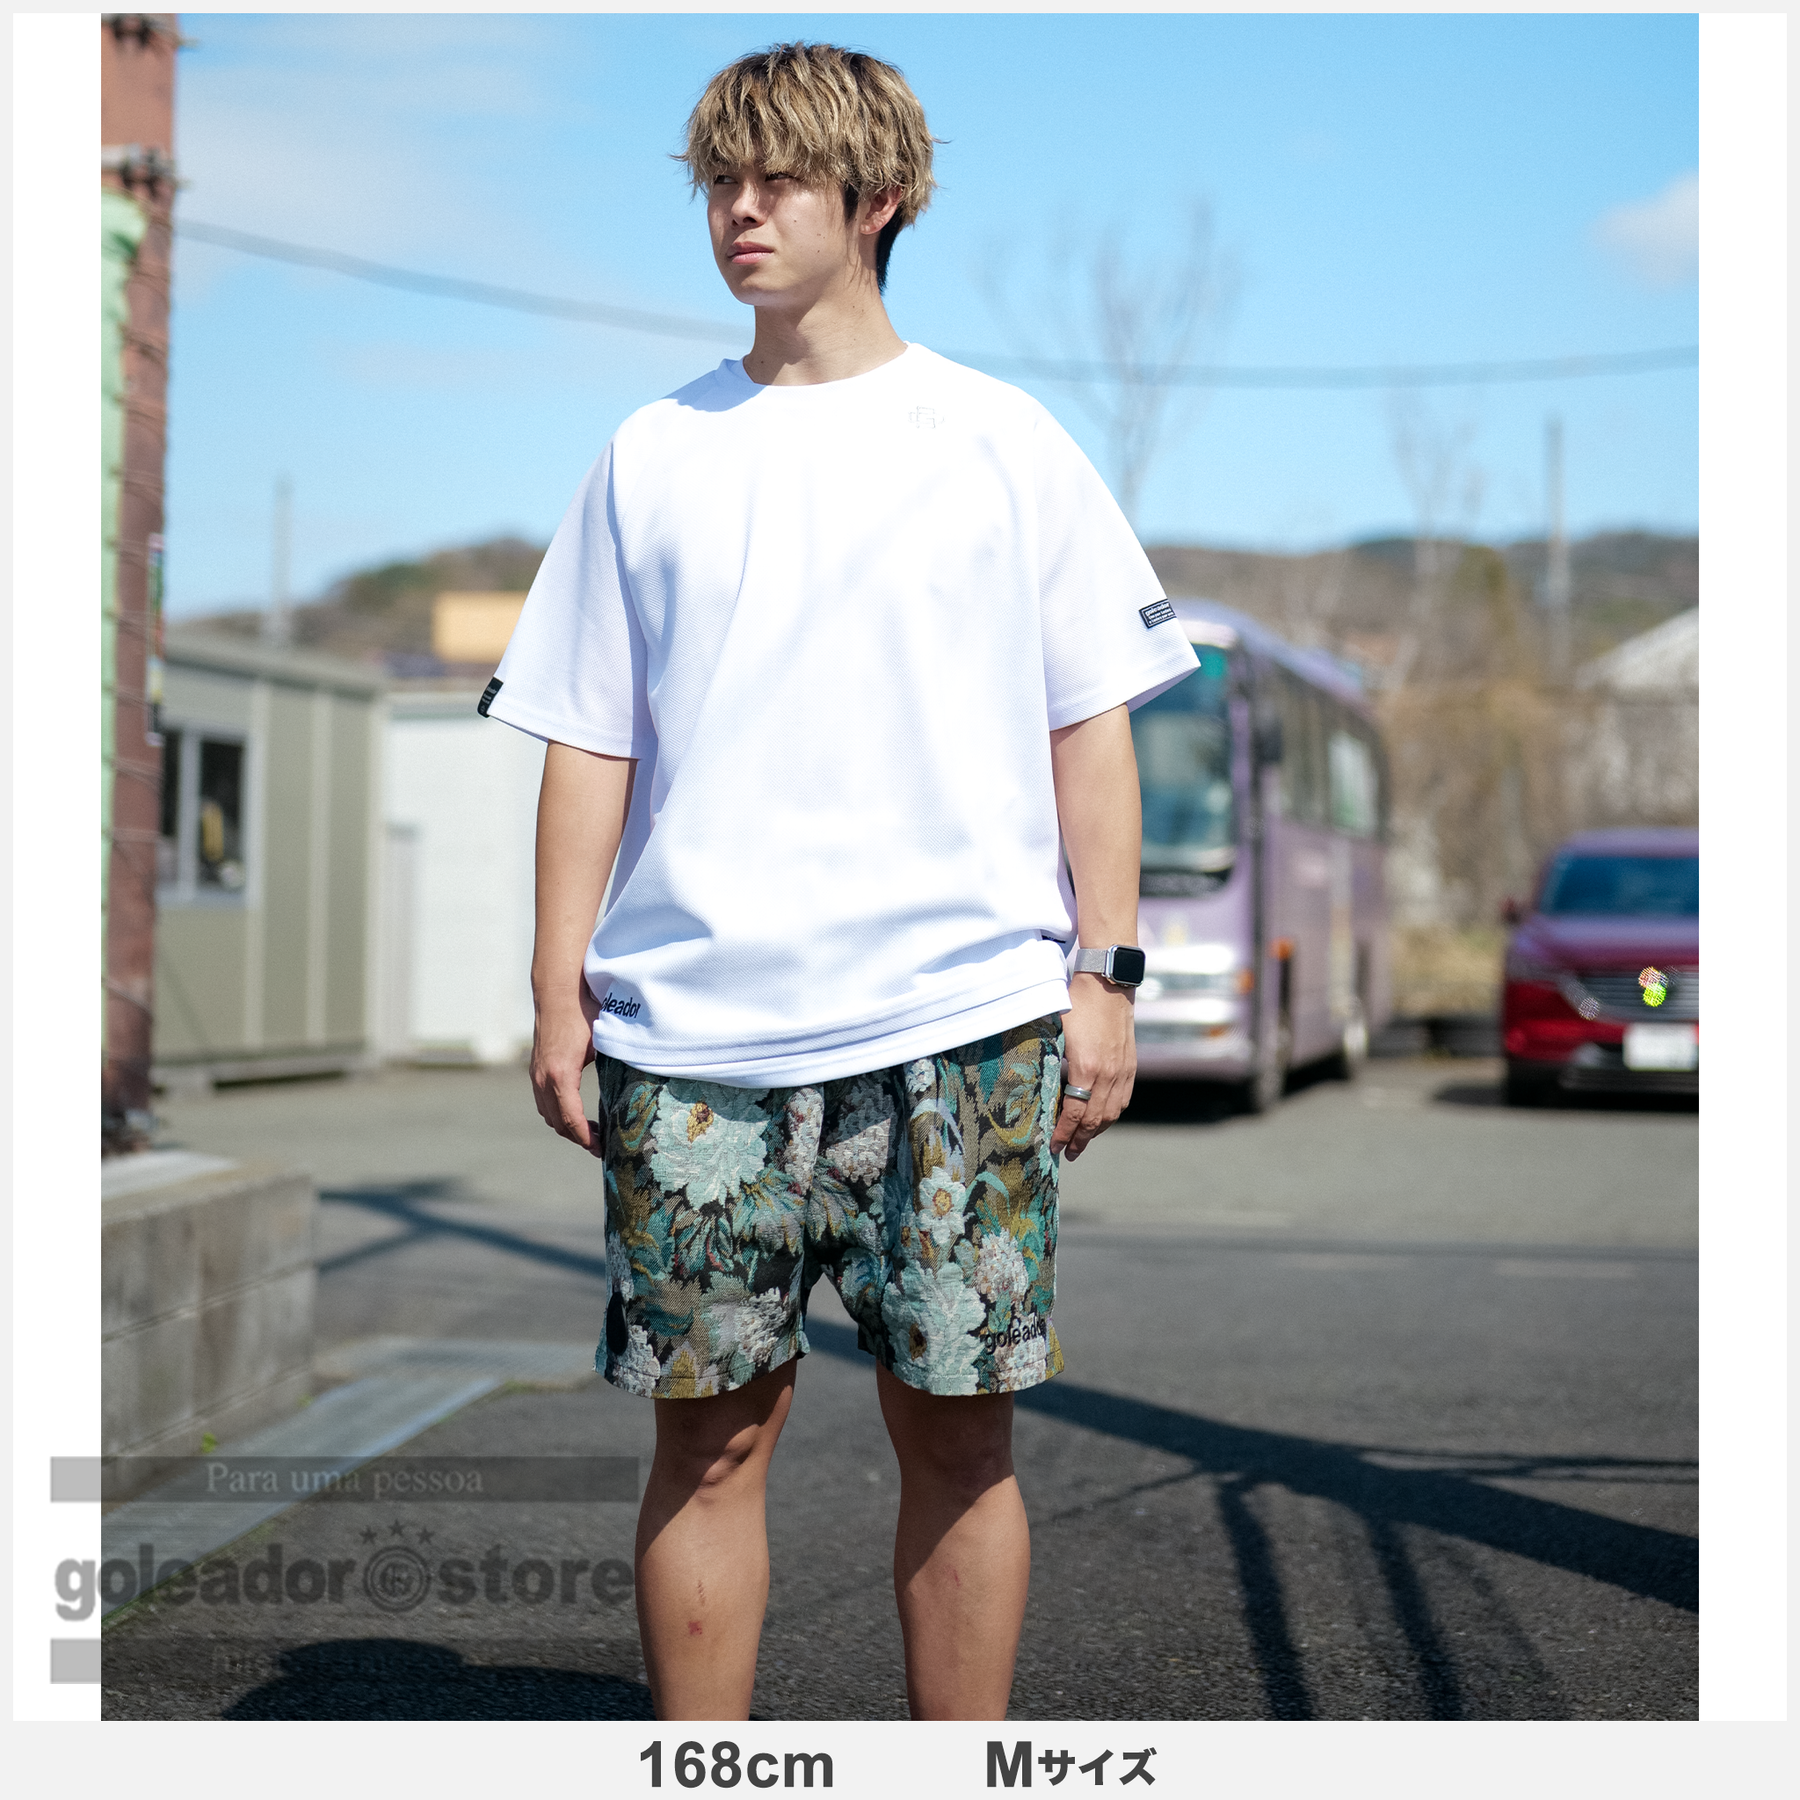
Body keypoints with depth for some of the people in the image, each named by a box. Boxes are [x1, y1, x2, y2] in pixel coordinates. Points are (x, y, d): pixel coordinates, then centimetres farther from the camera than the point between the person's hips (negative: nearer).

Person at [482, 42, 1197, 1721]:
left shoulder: (1003, 442, 9)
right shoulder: (651, 454, 13)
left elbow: (1090, 723, 8)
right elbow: (587, 741, 12)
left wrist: (1102, 971, 0)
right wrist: (558, 992, 5)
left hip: (959, 1018, -1)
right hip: (693, 1029, 1)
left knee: (955, 1427, 2)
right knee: (710, 1429, 3)